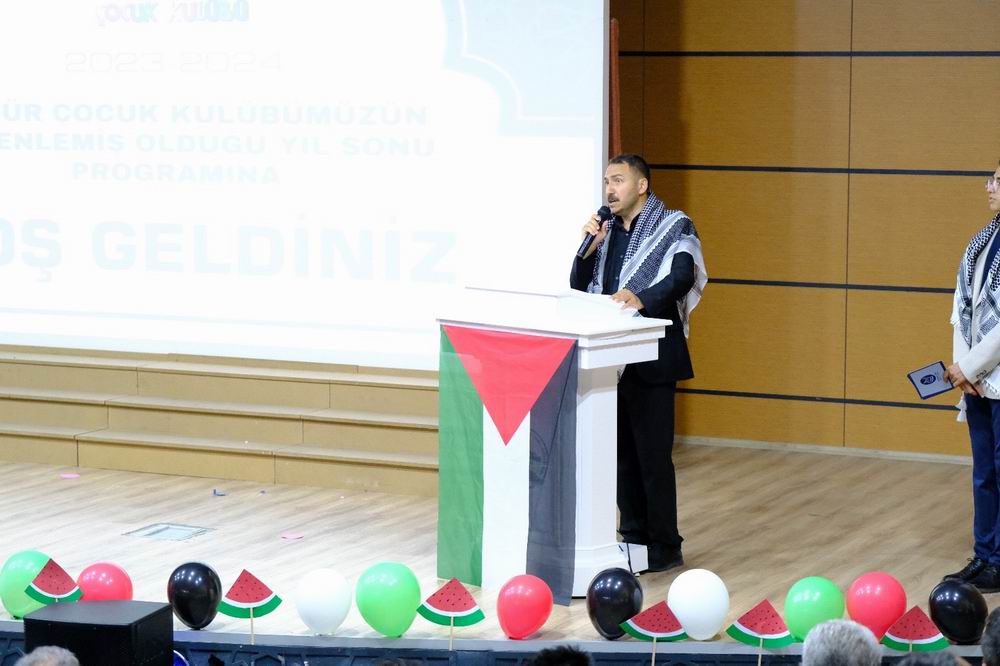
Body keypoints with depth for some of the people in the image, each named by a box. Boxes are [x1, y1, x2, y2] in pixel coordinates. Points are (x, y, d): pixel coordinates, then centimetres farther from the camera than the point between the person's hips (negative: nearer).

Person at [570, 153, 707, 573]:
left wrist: (642, 299, -37)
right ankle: (633, 536, 22)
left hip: (651, 358, -6)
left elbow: (682, 277, -19)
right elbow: (578, 287, 12)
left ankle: (664, 547, 3)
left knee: (653, 455, -5)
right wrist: (590, 246, -4)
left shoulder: (674, 227, -2)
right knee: (622, 453, 12)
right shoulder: (607, 230, 15)